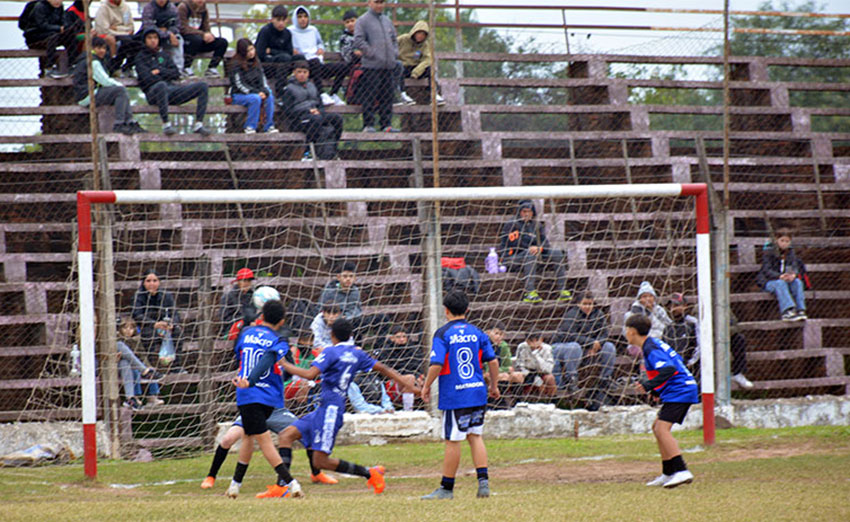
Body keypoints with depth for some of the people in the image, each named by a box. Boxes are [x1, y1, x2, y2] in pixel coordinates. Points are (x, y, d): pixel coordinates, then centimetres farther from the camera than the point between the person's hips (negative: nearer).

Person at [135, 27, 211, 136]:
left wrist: (160, 71, 1)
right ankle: (166, 124, -38)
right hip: (153, 92, -6)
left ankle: (198, 124, -22)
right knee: (161, 85, -44)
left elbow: (176, 74, 14)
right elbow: (146, 78, -5)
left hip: (171, 88, 6)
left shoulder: (163, 55, 27)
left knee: (202, 86, -12)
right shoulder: (141, 57, 12)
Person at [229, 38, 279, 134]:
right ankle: (250, 127, -24)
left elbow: (263, 80, 10)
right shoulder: (236, 64, -8)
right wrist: (256, 93, -20)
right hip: (239, 95, -5)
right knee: (255, 98, -34)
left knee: (270, 97, -23)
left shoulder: (256, 63, 12)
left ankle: (269, 126, -19)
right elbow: (239, 84, -13)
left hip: (257, 92, 5)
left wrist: (264, 91, -11)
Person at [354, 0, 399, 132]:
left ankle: (386, 124, 11)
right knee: (370, 96, -7)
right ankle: (368, 125, -6)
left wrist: (394, 52, 10)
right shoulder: (363, 21, -2)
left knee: (387, 96, 7)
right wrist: (372, 53, -14)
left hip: (388, 65, 6)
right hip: (372, 65, -6)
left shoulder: (387, 21, 18)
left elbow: (394, 38, 27)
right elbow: (358, 41, -10)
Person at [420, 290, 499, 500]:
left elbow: (436, 365, -15)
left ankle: (447, 488, 9)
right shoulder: (477, 333, 7)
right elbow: (493, 361, 6)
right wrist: (494, 386, 19)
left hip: (454, 396, -5)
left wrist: (426, 387, -2)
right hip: (477, 392, 5)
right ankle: (483, 481, 5)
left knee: (453, 441, 1)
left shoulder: (443, 334, -7)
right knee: (475, 436, 14)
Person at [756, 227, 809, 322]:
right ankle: (787, 311, -52)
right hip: (768, 281, -4)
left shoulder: (790, 252, 11)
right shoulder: (769, 252, -5)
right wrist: (780, 276, -33)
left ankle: (800, 310, -35)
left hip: (787, 279, 4)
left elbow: (794, 267, 0)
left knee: (798, 282, -25)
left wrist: (793, 274, -27)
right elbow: (766, 270, -15)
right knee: (780, 283, -37)